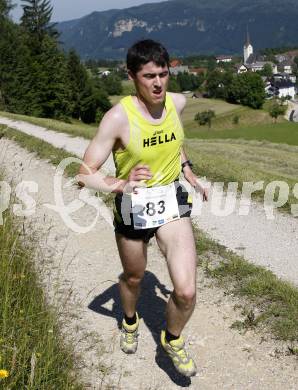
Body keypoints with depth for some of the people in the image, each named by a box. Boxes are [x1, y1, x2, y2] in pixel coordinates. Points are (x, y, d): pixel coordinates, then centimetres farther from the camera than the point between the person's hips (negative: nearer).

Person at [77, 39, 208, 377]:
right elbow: (85, 175, -22)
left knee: (186, 292, -11)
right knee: (133, 277, 23)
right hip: (132, 208, -2)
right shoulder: (118, 117, -22)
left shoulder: (177, 103, -7)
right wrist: (120, 184, -39)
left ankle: (172, 340, 22)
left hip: (172, 203, 2)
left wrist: (188, 171, 11)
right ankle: (130, 321, 58)